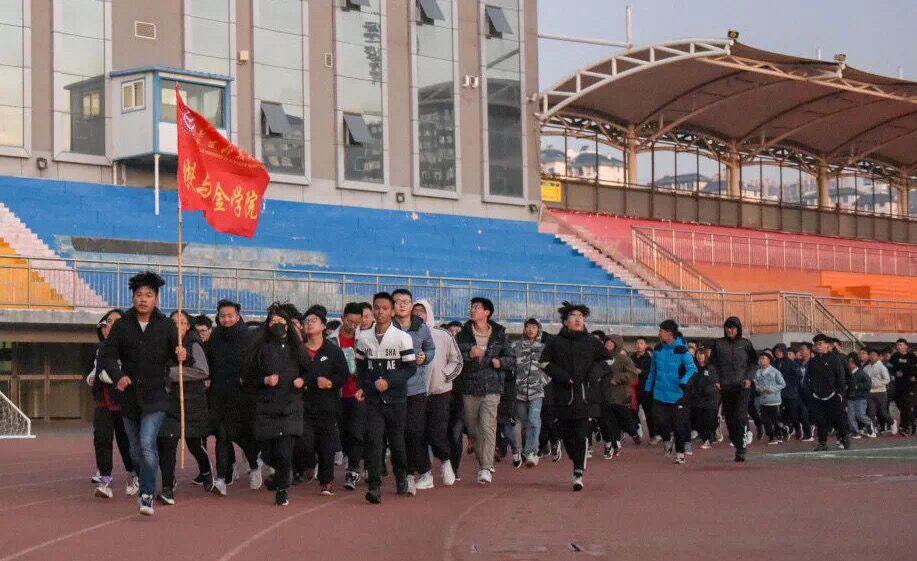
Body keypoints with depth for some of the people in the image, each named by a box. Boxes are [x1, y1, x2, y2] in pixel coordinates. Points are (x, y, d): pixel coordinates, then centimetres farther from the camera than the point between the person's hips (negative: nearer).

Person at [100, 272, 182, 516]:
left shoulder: (166, 326, -2)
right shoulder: (122, 326, 0)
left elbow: (175, 352, -1)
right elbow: (106, 354, -4)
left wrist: (181, 355, -26)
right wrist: (117, 376, -22)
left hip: (155, 395, -3)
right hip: (128, 395, 3)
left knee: (147, 443, -18)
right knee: (135, 449, 13)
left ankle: (147, 495, -12)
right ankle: (144, 482, 36)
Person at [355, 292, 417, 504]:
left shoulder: (402, 337, -5)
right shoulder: (363, 337, 5)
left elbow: (411, 367, -6)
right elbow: (360, 366, 13)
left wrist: (389, 382, -16)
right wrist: (368, 385, -3)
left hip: (395, 398, -1)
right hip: (373, 399, 1)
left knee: (396, 439, 10)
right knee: (373, 440, -10)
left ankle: (401, 477, 32)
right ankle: (375, 486, -14)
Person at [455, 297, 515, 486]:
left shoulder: (499, 334, 6)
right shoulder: (463, 335, 8)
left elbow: (512, 360, 11)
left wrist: (500, 361, -10)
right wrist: (468, 355, -15)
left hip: (491, 387, -2)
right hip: (469, 388, 2)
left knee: (488, 426, -16)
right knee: (473, 429, 6)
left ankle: (486, 469, -18)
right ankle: (483, 463, 22)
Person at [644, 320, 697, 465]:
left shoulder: (681, 350, -11)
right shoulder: (658, 349, 6)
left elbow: (692, 368, -21)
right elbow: (653, 370, 17)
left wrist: (684, 381, -37)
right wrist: (648, 388, 16)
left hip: (677, 395, -4)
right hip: (660, 394, 4)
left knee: (678, 424, 0)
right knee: (660, 421, 1)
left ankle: (680, 453, 14)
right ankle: (668, 439, 31)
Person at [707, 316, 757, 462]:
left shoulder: (745, 344, 5)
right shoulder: (718, 344, 7)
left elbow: (754, 363, 10)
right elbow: (713, 363, 10)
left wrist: (749, 378, -4)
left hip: (742, 386, -2)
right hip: (725, 386, 2)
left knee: (740, 416, -15)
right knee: (729, 417, 5)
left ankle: (740, 450, -14)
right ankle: (738, 445, 19)